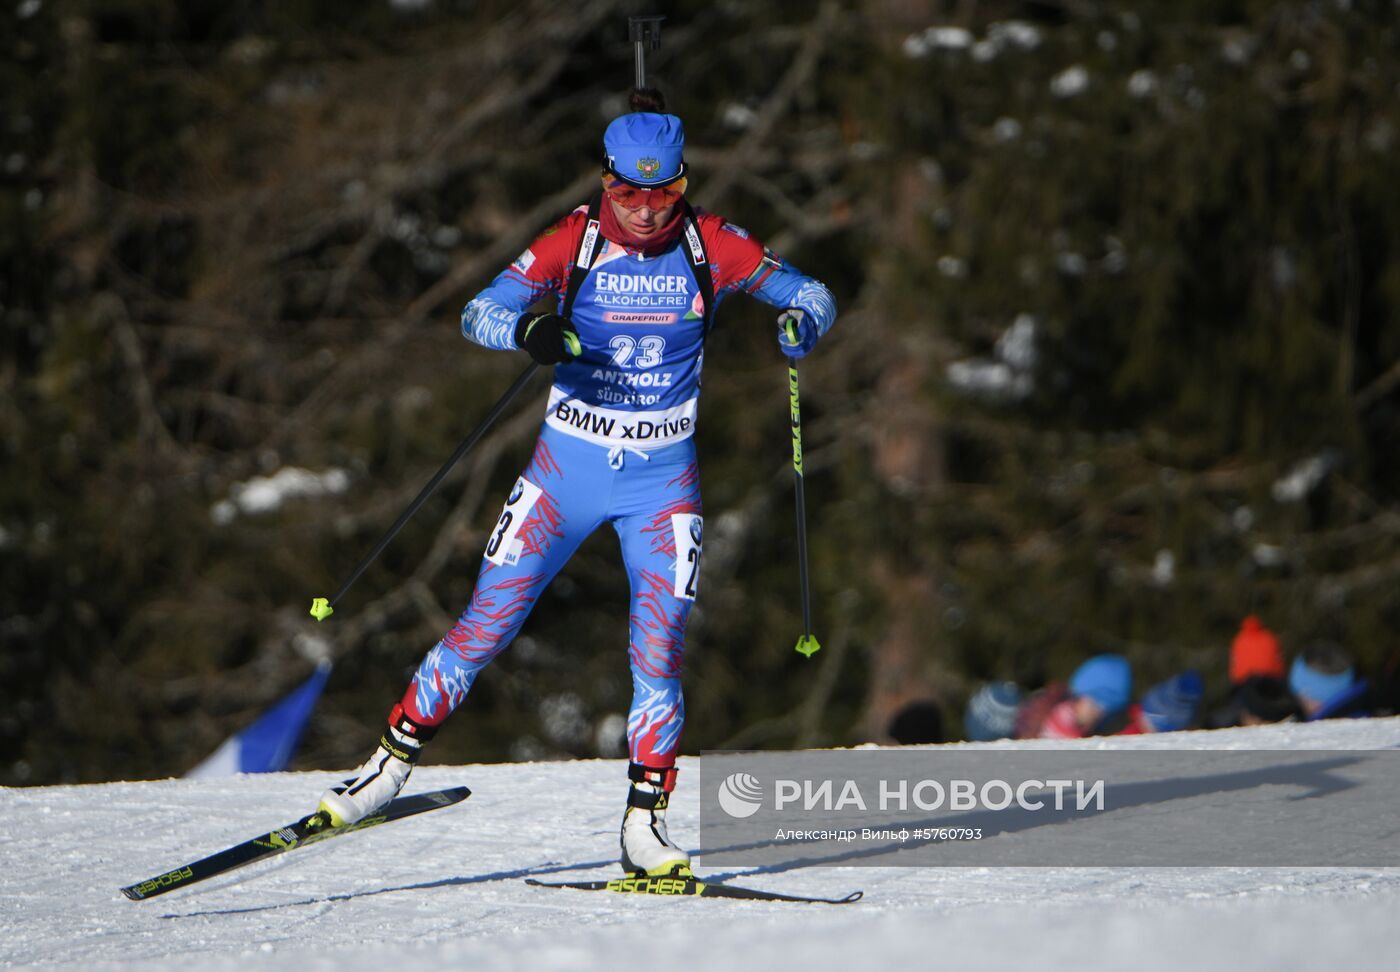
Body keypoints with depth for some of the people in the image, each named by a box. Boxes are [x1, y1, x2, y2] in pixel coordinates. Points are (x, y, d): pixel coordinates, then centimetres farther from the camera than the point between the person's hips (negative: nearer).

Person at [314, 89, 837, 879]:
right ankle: (393, 763, 13)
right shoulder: (574, 241, -8)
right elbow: (480, 314, -15)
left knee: (659, 651, -11)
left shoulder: (711, 245, -6)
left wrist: (803, 322, -26)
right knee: (486, 627, -2)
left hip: (663, 478, 0)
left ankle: (646, 824, -1)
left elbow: (811, 294, -2)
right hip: (570, 462, 0)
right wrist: (528, 327, -37)